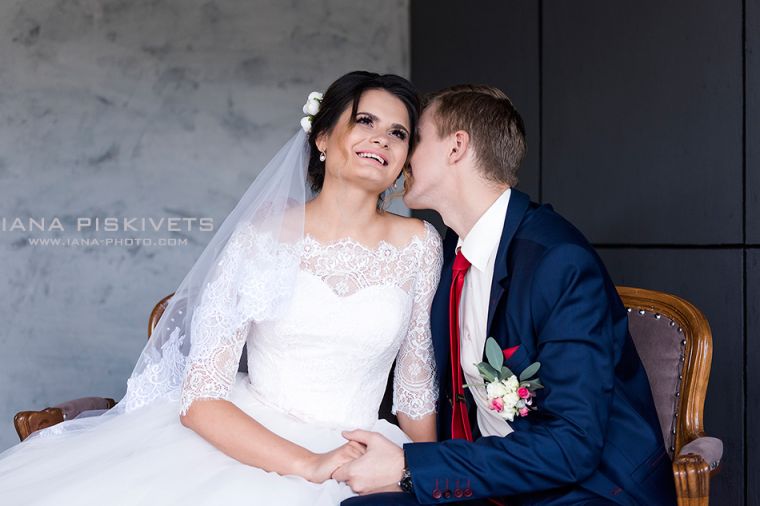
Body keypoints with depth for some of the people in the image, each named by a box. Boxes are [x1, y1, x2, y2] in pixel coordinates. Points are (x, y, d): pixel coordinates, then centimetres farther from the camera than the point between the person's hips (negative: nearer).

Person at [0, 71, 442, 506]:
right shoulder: (263, 236, -2)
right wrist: (307, 464, -19)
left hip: (357, 464, 1)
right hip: (243, 442, 0)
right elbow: (200, 398, -8)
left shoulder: (417, 244, 5)